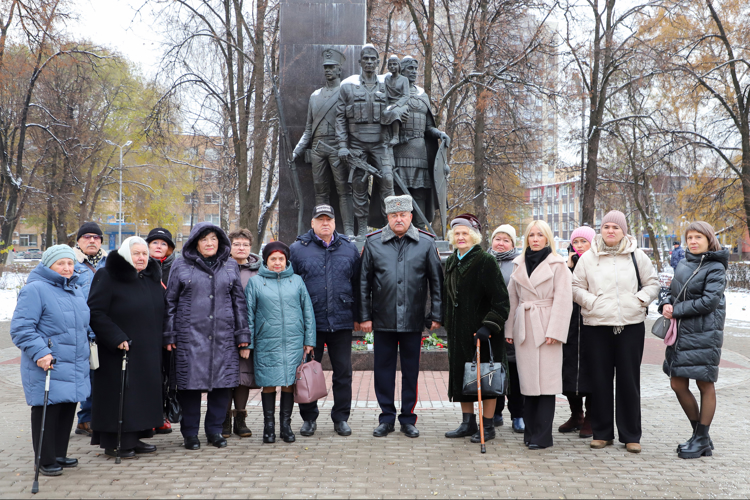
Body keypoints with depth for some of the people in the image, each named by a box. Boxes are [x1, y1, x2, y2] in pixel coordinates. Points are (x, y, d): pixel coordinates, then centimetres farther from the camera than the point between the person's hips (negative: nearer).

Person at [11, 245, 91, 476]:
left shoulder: (76, 290, 15)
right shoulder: (35, 290, -11)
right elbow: (21, 328, -16)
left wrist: (88, 347, 22)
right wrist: (39, 353, -23)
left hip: (74, 367, 8)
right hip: (47, 366, -8)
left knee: (68, 409, 13)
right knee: (48, 411, -1)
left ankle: (59, 454, 27)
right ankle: (46, 460, 11)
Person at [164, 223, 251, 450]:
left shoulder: (231, 267, 12)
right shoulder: (181, 267, 6)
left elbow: (239, 302, 13)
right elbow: (170, 302, 6)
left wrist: (243, 337, 8)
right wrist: (169, 336, 1)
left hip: (223, 336, 2)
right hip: (190, 335, -2)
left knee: (222, 381, 2)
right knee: (190, 382, -1)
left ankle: (214, 430, 17)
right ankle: (190, 433, 13)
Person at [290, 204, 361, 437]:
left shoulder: (349, 249, 9)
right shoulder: (297, 249, 3)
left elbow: (357, 285, 12)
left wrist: (358, 316, 9)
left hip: (341, 322, 1)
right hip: (309, 322, -1)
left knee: (343, 372, 5)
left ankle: (341, 418, 17)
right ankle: (309, 418, 19)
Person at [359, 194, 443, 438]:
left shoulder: (426, 243, 2)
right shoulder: (373, 243, 3)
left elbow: (436, 281, 5)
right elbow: (364, 283, 5)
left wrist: (436, 315, 1)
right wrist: (365, 316, 1)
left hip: (414, 320, 0)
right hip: (383, 319, 0)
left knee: (411, 370, 8)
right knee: (383, 369, 7)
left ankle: (408, 419, 19)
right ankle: (387, 418, 20)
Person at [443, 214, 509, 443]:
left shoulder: (486, 261, -11)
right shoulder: (451, 262, 11)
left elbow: (500, 299, -15)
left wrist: (488, 326, -22)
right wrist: (443, 319, 16)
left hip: (482, 331, -7)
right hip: (458, 330, 7)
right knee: (460, 373, 10)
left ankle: (488, 425, 9)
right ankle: (468, 423, 21)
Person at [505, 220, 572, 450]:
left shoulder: (557, 264, 0)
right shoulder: (519, 264, 14)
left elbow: (562, 299, -6)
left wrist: (554, 331, -13)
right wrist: (509, 328, 10)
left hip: (545, 326, -4)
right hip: (523, 326, 4)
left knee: (545, 380, -5)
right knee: (527, 379, 6)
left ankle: (542, 435, -2)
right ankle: (530, 431, 13)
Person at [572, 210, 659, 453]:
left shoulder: (637, 256, 7)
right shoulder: (588, 257, 7)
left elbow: (652, 284, 12)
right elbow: (576, 287, 10)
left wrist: (639, 300, -3)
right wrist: (591, 302, -6)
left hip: (631, 326, 0)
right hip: (596, 326, 1)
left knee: (629, 380, 2)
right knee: (600, 380, 4)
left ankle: (631, 435, 12)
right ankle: (601, 433, 16)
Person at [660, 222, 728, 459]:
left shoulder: (715, 268, -7)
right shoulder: (683, 265, 13)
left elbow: (709, 301, -16)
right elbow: (673, 292, 20)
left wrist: (676, 311, -11)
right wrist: (666, 304, -3)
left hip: (704, 334, -7)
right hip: (680, 333, 7)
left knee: (705, 385, 1)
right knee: (678, 384, 8)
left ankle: (702, 439, 12)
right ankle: (700, 435, 22)